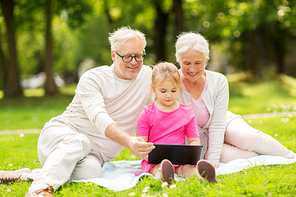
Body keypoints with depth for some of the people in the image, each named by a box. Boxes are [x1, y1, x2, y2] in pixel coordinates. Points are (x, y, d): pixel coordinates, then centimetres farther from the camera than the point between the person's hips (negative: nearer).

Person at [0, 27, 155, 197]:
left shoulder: (148, 77, 7)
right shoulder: (93, 79, -5)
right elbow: (99, 118, -23)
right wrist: (128, 141, -42)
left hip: (94, 154, 3)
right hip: (62, 133, -2)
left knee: (90, 171, -36)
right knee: (79, 142, -41)